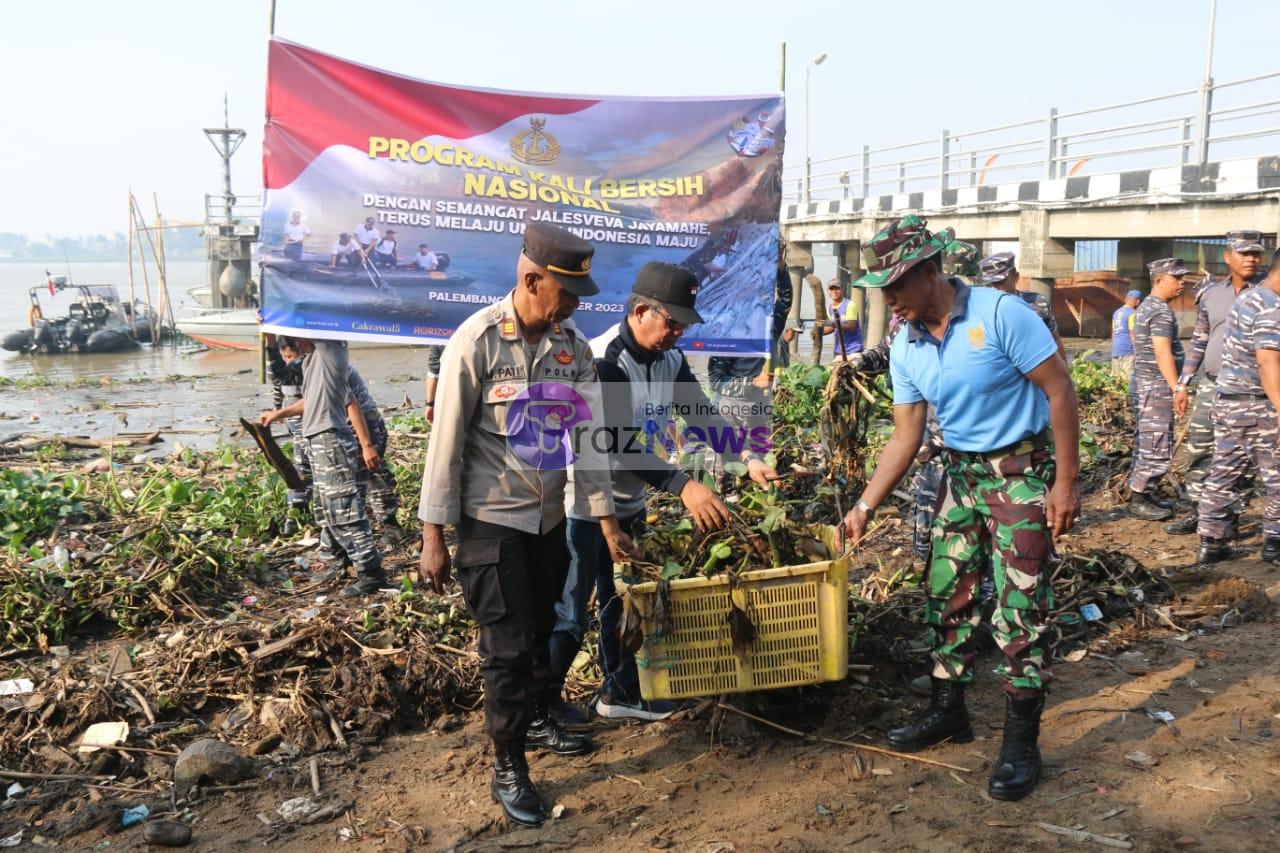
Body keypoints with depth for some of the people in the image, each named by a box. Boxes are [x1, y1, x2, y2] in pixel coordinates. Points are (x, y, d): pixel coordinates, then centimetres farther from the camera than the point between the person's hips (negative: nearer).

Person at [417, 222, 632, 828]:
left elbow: (584, 437, 5)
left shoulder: (573, 347, 0)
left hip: (550, 519, 5)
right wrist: (434, 537, -13)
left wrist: (607, 521, 5)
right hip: (489, 522, -5)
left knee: (542, 631, 19)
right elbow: (447, 442, -14)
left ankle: (537, 720, 41)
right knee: (506, 647, 0)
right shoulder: (477, 341, -16)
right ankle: (508, 769, 16)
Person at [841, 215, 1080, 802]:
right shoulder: (906, 349, -1)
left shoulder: (999, 314, -19)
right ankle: (947, 710, 27)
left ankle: (1021, 741, 8)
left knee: (1020, 605, -5)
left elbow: (1059, 391, -16)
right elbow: (905, 437, 3)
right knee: (946, 594, 10)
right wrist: (864, 508, -1)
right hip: (961, 473, 6)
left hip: (1023, 472, -6)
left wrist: (1066, 481, -17)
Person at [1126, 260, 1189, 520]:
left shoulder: (1146, 307, 16)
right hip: (1157, 386, -10)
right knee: (1157, 446, -6)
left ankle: (1143, 493, 21)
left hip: (1146, 384, 10)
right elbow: (1163, 355, -22)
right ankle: (1139, 501, -2)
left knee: (1146, 443, 14)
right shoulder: (1161, 311, -16)